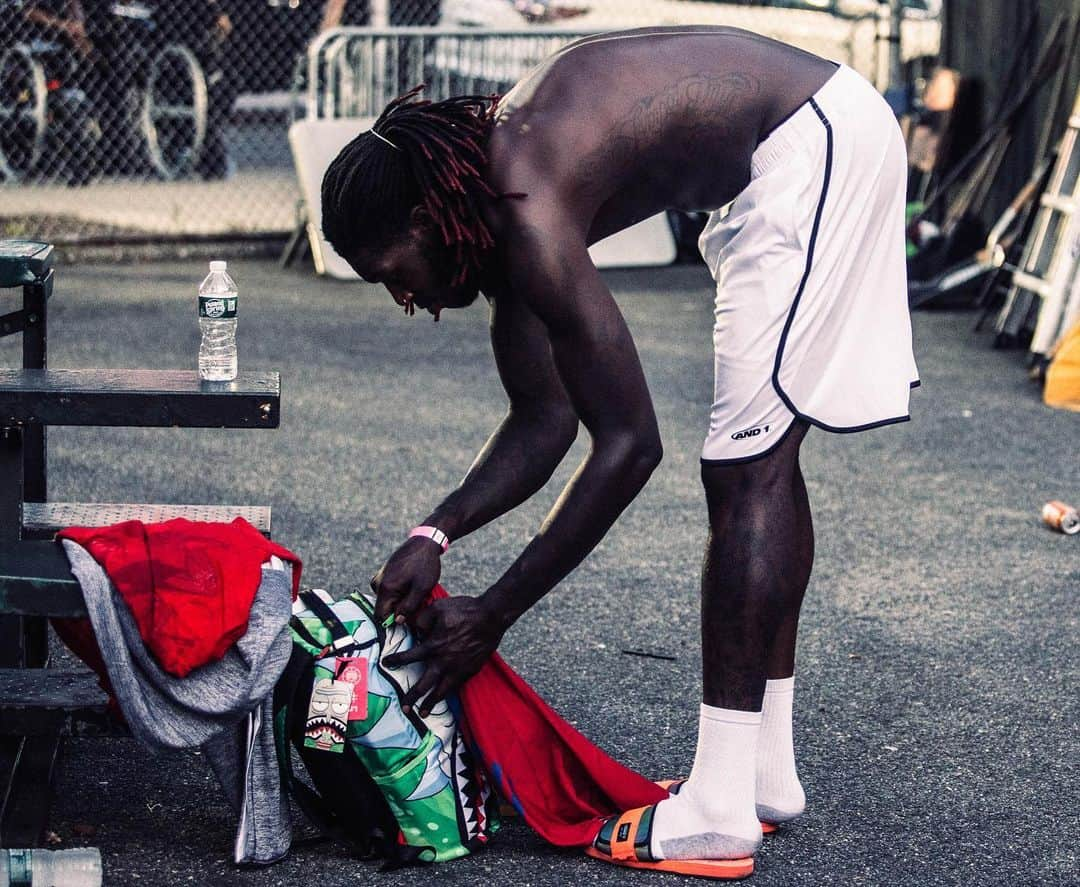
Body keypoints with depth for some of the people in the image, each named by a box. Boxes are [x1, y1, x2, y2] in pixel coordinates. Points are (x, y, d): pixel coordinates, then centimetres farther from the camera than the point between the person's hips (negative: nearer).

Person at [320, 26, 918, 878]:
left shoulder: (527, 219, -23)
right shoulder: (496, 200, 5)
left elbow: (630, 446, -22)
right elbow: (543, 422, 9)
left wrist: (493, 614, -17)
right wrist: (435, 535, -3)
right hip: (830, 134, 10)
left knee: (742, 472, -9)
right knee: (764, 463, 14)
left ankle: (720, 814, -7)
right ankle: (768, 776, 23)